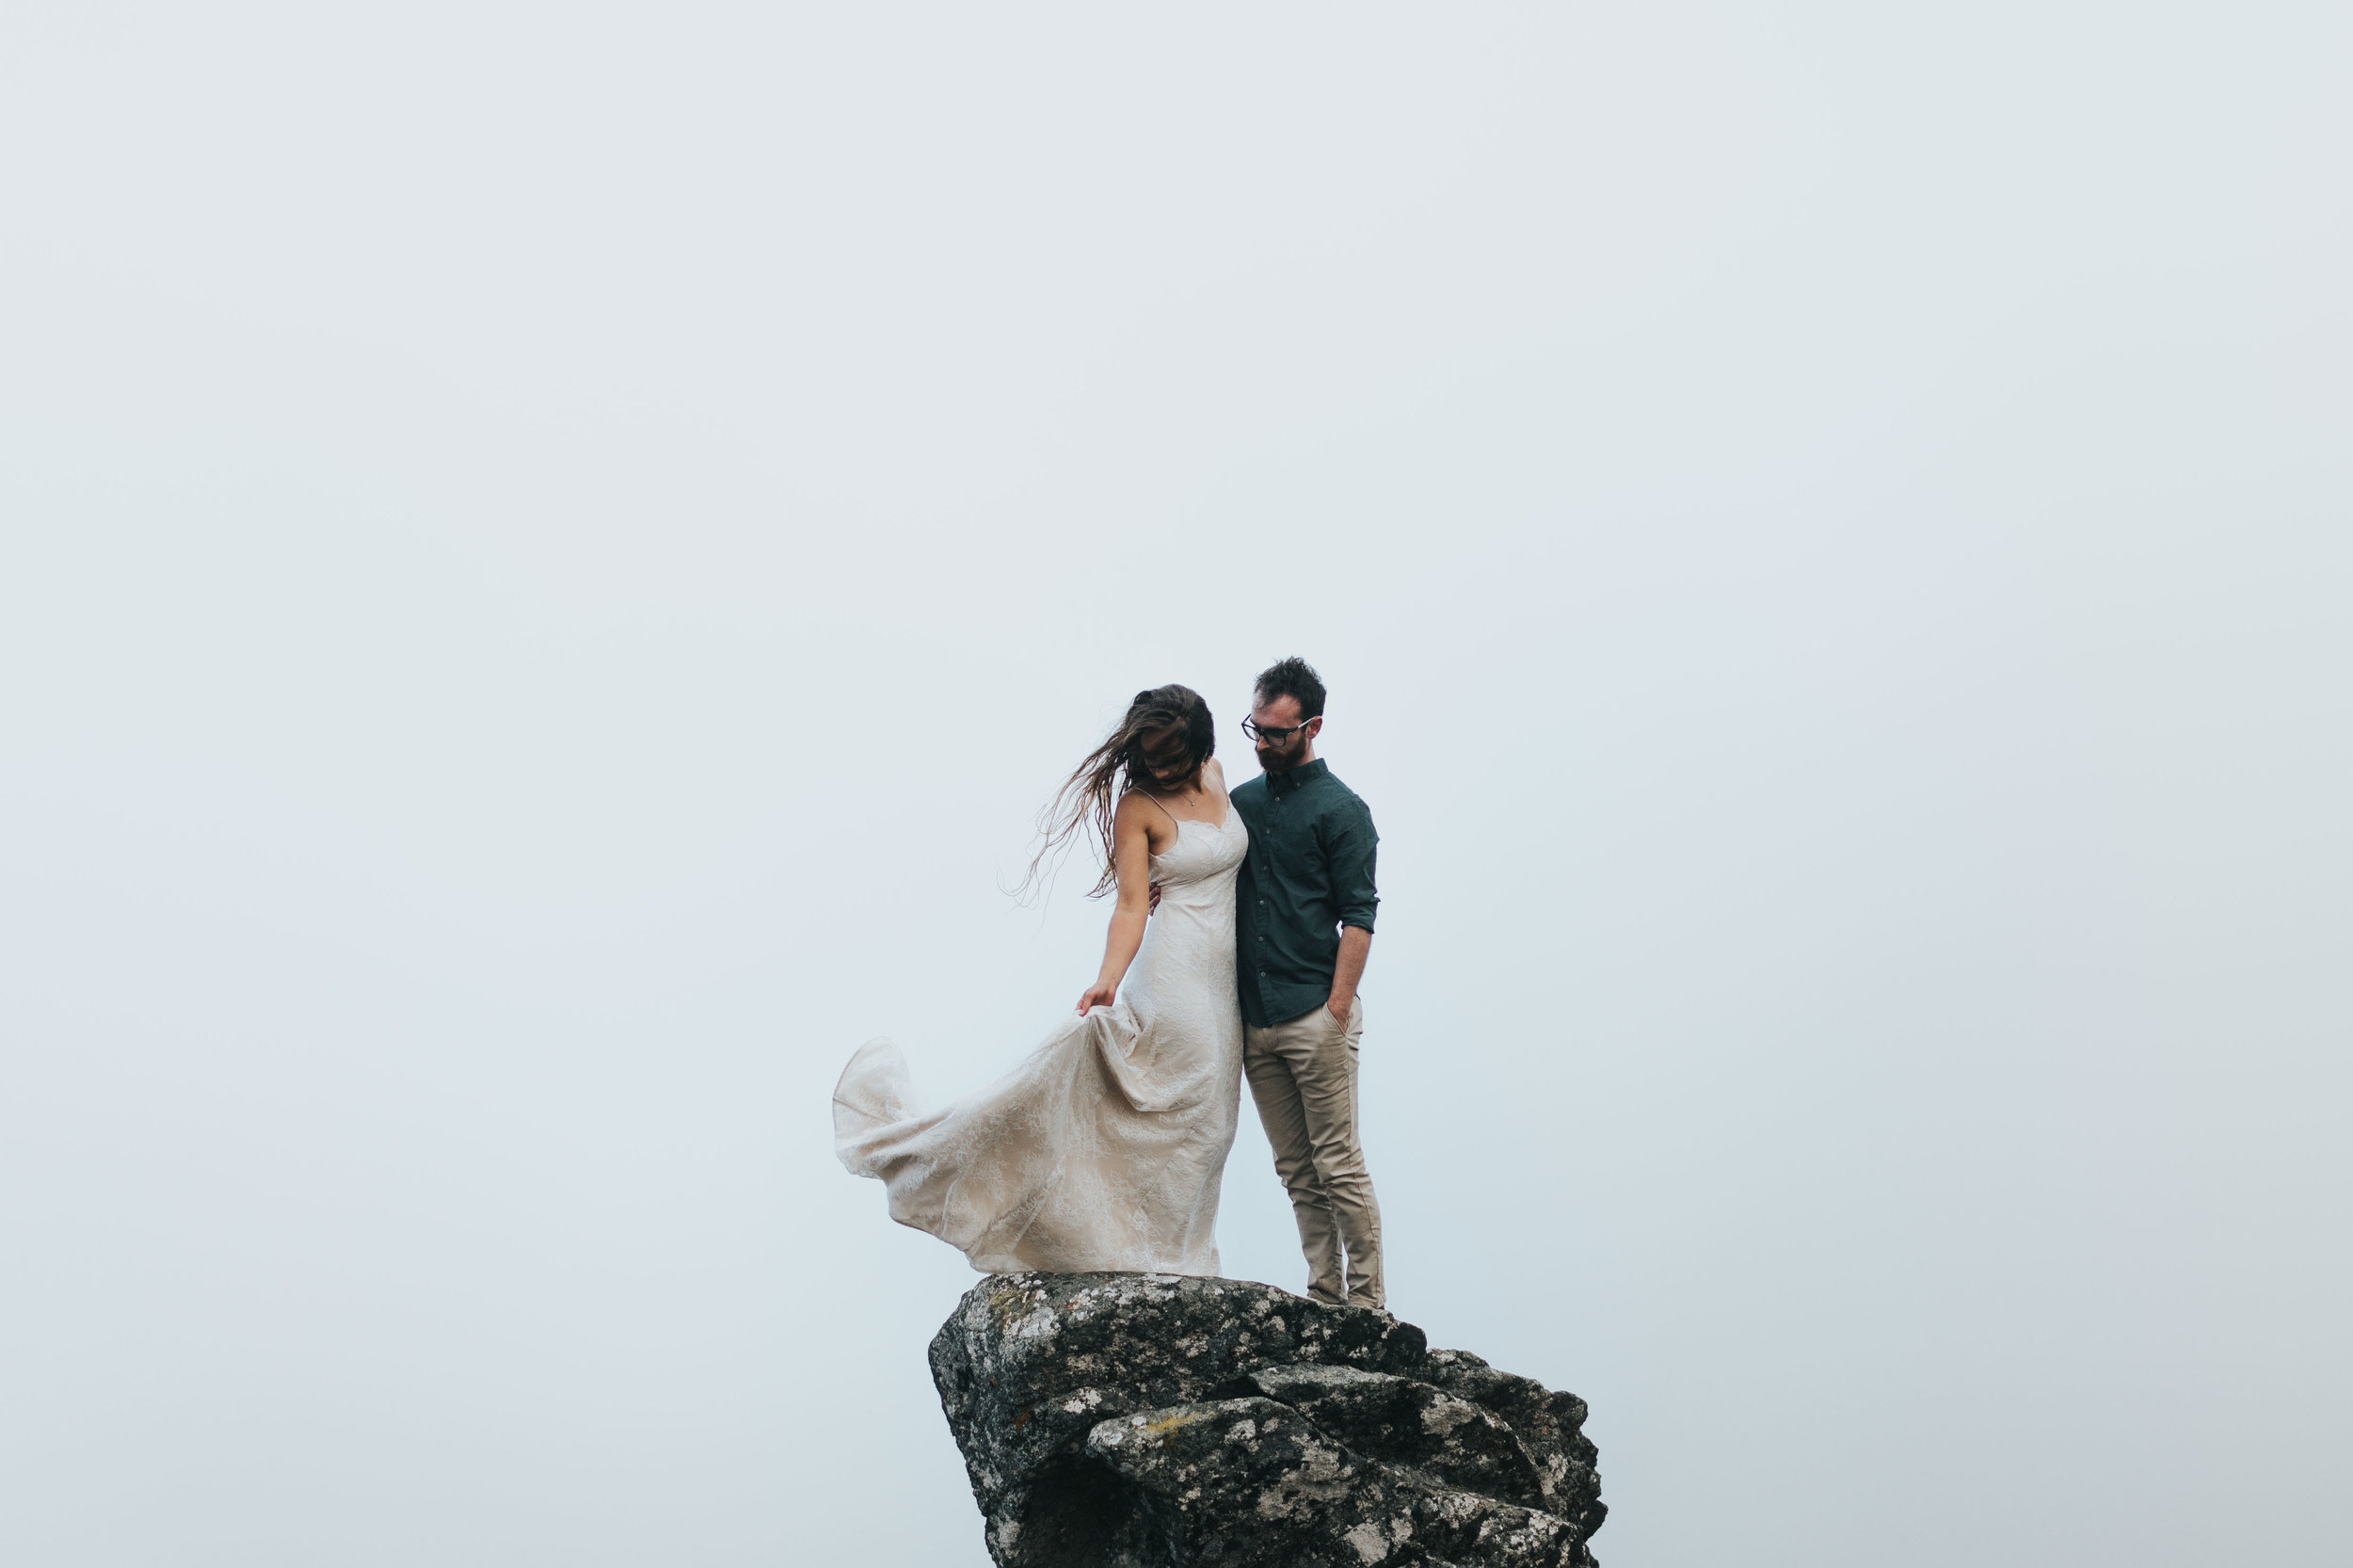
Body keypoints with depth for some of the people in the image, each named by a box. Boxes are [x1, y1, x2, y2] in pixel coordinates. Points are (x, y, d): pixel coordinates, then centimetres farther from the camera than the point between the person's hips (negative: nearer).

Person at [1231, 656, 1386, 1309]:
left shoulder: (1341, 809, -3)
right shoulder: (1242, 802, 15)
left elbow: (1358, 917, -8)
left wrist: (1337, 1009, -15)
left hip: (1315, 1016, -6)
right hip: (1254, 1020, 6)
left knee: (1338, 1164, -4)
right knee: (1296, 1170, 9)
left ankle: (1368, 1300, 3)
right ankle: (1326, 1294, 15)